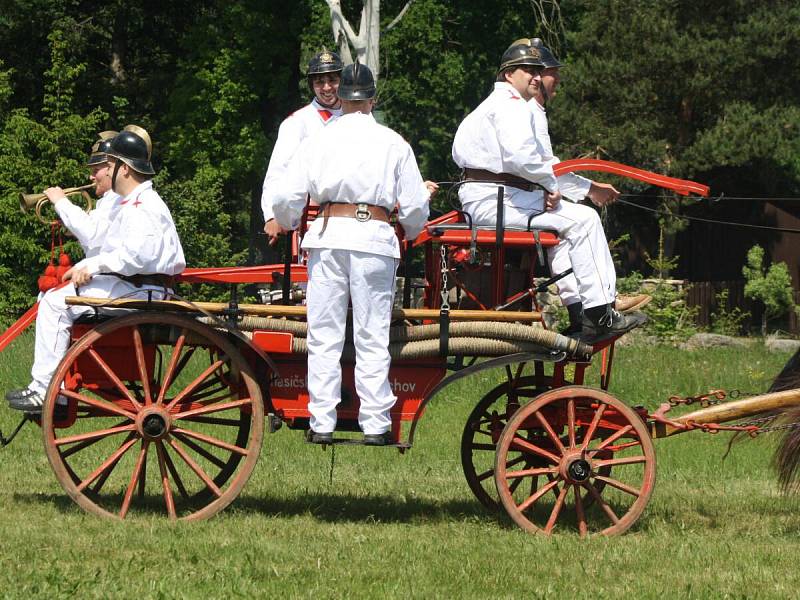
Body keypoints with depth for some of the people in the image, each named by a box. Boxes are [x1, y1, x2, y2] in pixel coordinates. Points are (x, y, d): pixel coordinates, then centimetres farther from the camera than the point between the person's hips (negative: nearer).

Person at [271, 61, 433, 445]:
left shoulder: (318, 140, 8)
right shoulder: (394, 143, 8)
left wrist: (287, 224, 28)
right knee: (372, 337, 2)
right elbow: (414, 207, 10)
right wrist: (411, 232, 32)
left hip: (328, 235, 1)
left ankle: (322, 424, 3)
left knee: (324, 334, 4)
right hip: (375, 237, -1)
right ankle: (375, 424, 1)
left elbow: (287, 199, 6)